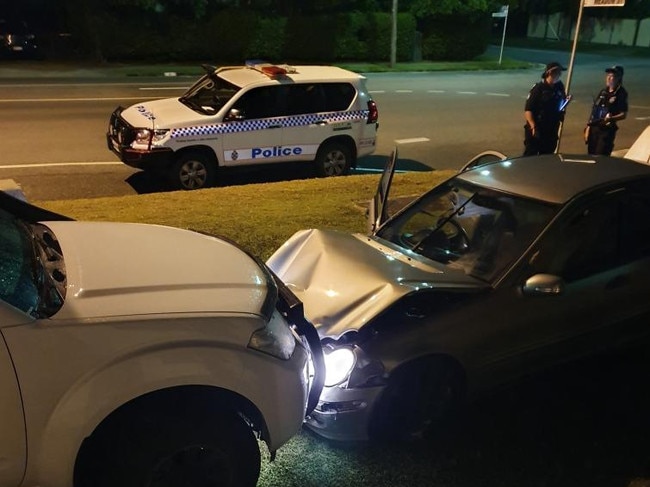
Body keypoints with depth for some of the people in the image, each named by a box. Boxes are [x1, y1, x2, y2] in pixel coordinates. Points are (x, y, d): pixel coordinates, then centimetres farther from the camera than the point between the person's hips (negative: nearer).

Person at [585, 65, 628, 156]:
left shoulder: (621, 93, -6)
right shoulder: (603, 92, 11)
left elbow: (623, 114, -9)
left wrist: (611, 118, -28)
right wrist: (588, 127, 10)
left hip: (608, 130, -6)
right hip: (594, 128, 6)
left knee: (601, 157, -9)